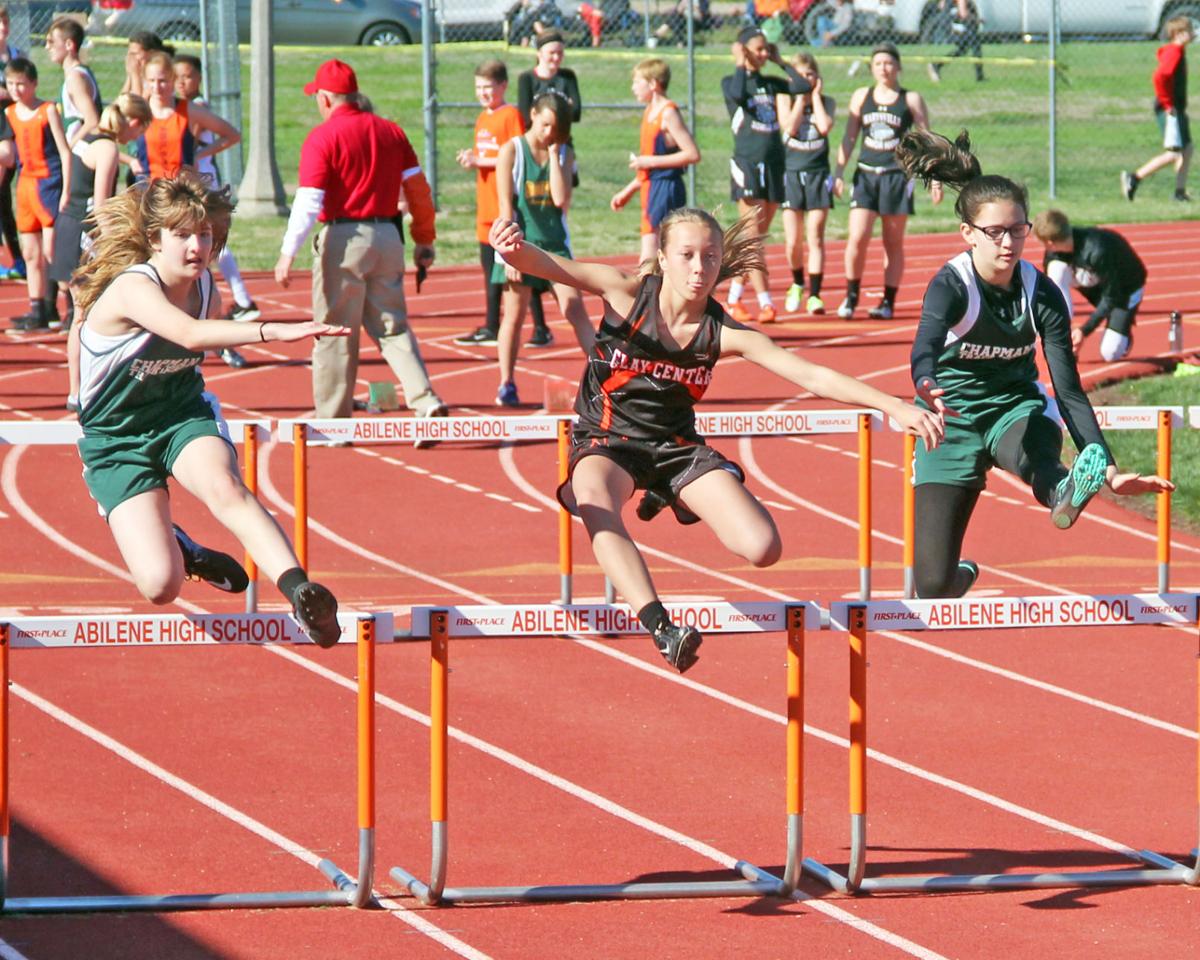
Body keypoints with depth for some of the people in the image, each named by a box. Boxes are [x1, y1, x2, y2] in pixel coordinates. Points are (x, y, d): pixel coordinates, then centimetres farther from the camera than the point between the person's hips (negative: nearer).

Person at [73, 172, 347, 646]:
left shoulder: (206, 290, -4)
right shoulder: (132, 288, -25)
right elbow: (189, 334, -46)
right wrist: (271, 331, -56)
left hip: (184, 417, 4)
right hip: (117, 441, -4)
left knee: (223, 486, -35)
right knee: (161, 585, -15)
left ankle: (298, 589, -48)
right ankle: (177, 549, 22)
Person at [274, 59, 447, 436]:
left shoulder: (322, 137, -7)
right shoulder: (390, 132, 9)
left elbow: (308, 201, -15)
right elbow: (418, 188, 10)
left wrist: (288, 252, -18)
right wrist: (424, 239, 19)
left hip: (342, 238, -5)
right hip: (387, 235, 5)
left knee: (334, 334, 3)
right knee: (392, 327, 10)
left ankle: (332, 422, 8)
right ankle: (426, 400, -9)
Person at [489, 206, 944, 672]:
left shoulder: (723, 332, -10)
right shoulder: (628, 292, -14)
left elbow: (814, 377, -13)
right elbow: (550, 266, -25)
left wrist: (896, 407, -22)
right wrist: (515, 249, -50)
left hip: (676, 445, 3)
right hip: (607, 441, -3)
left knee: (763, 549, -13)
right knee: (595, 506, -40)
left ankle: (669, 496, 17)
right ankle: (660, 627, -50)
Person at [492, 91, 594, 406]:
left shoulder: (564, 153, 5)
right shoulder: (512, 151, -1)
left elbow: (562, 200, -9)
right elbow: (506, 206, -5)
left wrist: (554, 154, -8)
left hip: (555, 243, 2)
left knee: (574, 308, -8)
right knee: (514, 316, 2)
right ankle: (506, 386, 11)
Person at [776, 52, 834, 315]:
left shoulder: (826, 101, 6)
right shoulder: (785, 99, 3)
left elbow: (825, 126, -14)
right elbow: (789, 127, -13)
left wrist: (815, 95, -5)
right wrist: (801, 98, -8)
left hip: (818, 174, 0)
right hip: (791, 173, 0)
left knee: (815, 238, -7)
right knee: (793, 242, 2)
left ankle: (814, 295, -9)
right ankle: (797, 285, 27)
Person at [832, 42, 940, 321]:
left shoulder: (911, 100, 3)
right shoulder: (861, 97, 9)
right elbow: (849, 138, 12)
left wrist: (935, 179, -2)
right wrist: (838, 172, 5)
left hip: (897, 176, -1)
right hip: (866, 175, 1)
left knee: (893, 243, 4)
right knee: (857, 238, -10)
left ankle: (888, 302, 10)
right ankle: (851, 298, 2)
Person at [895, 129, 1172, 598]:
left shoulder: (1042, 295, -13)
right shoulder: (952, 285, -21)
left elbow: (1069, 390, -13)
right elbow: (925, 346, -42)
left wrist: (1109, 468, -24)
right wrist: (927, 389, -66)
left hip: (1014, 409, 1)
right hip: (952, 418, -1)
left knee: (1034, 443, -39)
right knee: (934, 586, -4)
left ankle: (1064, 494, -73)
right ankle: (961, 575, 33)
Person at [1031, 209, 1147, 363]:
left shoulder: (1097, 251, -40)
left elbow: (1110, 298, -29)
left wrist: (1085, 330, -27)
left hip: (1126, 286, -6)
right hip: (1096, 280, 6)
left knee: (1110, 354, -17)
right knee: (1056, 268, -23)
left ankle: (1122, 334, 19)